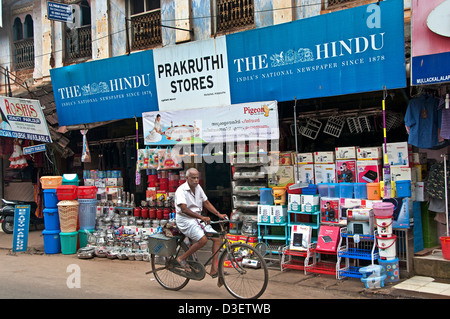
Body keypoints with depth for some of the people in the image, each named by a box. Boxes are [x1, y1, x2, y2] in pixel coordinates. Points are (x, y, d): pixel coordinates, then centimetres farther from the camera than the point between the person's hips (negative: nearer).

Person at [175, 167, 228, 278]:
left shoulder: (198, 188, 8)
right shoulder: (181, 190, -15)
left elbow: (206, 203, 15)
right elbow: (184, 209, -26)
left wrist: (218, 214, 1)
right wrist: (202, 217, -35)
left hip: (197, 219, 8)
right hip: (185, 220, -8)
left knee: (217, 238, -5)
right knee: (203, 239, -30)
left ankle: (214, 270, -3)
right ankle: (182, 258, -8)